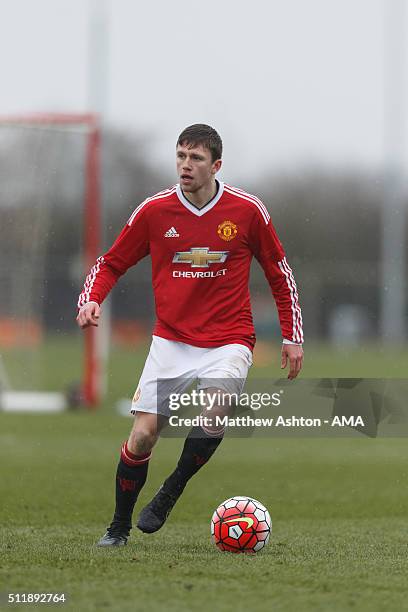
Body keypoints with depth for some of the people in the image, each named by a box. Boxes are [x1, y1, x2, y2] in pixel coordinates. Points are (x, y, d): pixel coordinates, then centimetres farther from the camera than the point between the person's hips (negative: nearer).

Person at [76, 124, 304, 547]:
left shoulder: (247, 210, -4)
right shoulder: (154, 211, -3)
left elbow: (279, 273, 9)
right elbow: (111, 263, 10)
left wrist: (293, 336, 6)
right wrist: (91, 300, -10)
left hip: (228, 341, -1)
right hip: (171, 340, 1)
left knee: (213, 416, -28)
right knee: (143, 434, -7)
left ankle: (170, 493, -4)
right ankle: (119, 526, 13)